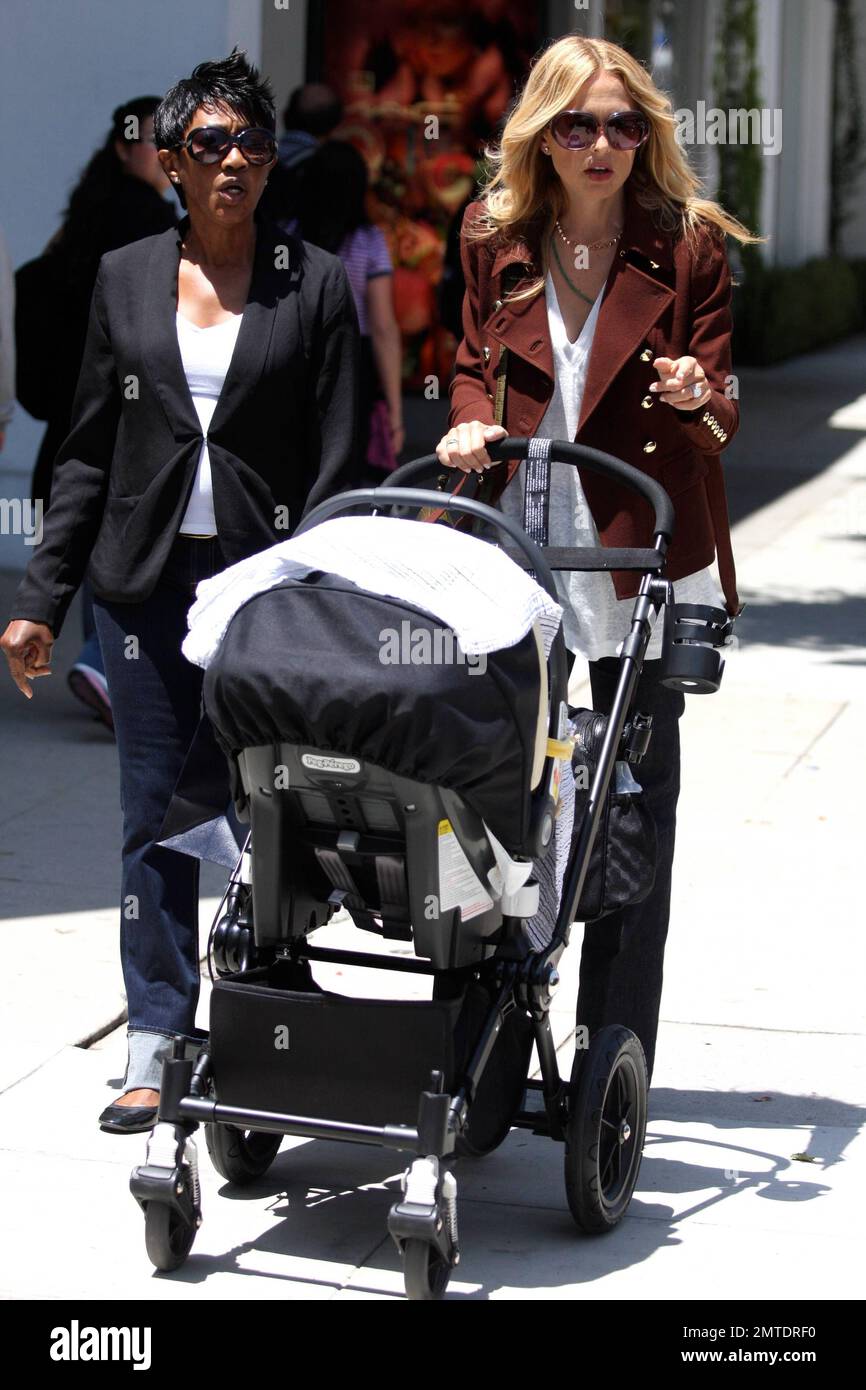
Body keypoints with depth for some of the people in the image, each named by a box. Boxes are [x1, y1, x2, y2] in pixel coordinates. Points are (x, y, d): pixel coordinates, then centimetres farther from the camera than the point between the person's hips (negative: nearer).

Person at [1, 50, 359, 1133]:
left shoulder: (316, 284, 2)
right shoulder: (125, 278, 8)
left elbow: (338, 463, -1)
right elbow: (89, 453, 10)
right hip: (147, 585, 2)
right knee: (157, 817, 5)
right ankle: (156, 1050, 12)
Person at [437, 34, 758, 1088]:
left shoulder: (688, 245, -4)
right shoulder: (495, 238, 3)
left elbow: (720, 414, -3)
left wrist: (696, 398, -26)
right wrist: (470, 425, -4)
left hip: (642, 554, -2)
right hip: (517, 540, 2)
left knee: (638, 800, 3)